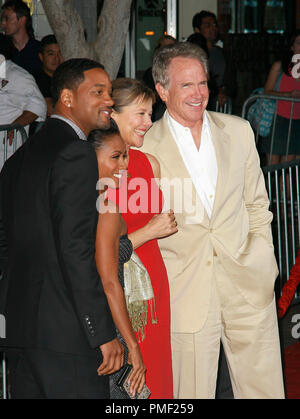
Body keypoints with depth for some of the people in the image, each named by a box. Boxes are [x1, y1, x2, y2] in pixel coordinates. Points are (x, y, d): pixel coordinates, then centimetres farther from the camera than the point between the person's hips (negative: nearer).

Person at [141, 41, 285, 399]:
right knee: (192, 394, 3)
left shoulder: (238, 132, 7)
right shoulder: (144, 148, -2)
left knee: (263, 387, 7)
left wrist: (262, 260, 8)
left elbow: (256, 202, 14)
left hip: (248, 288, 3)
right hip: (187, 294, -2)